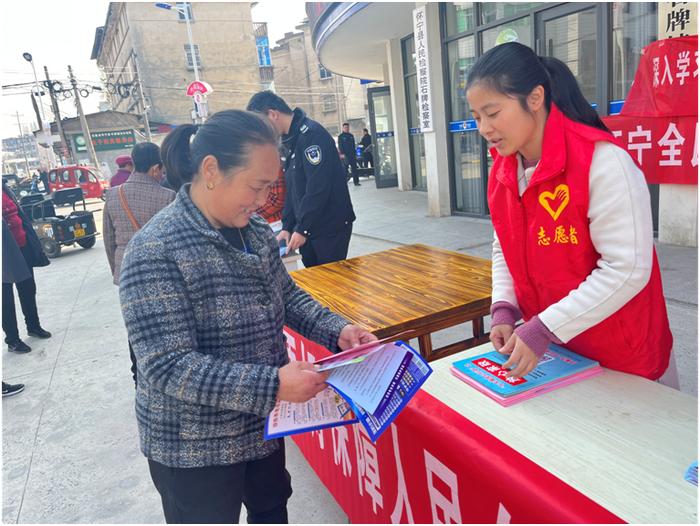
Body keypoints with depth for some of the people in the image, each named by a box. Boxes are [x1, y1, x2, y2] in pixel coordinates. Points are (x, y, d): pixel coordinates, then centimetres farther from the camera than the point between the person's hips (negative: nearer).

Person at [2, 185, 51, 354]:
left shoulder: (4, 188, 8)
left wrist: (33, 243, 12)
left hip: (23, 247, 7)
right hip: (6, 252, -7)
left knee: (28, 289, 18)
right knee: (7, 296, 4)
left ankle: (33, 326, 35)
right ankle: (12, 340, 15)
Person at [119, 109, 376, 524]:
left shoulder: (255, 230, -2)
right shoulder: (155, 252, -25)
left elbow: (287, 295, 9)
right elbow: (168, 367, -28)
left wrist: (336, 330, -8)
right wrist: (271, 385, -35)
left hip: (262, 425, 7)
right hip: (194, 450, -6)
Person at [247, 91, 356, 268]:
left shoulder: (311, 134, -16)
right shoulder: (291, 139, 13)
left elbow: (319, 188, -22)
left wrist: (302, 228, -17)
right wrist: (287, 226, 11)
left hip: (331, 227, -9)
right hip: (307, 228, 9)